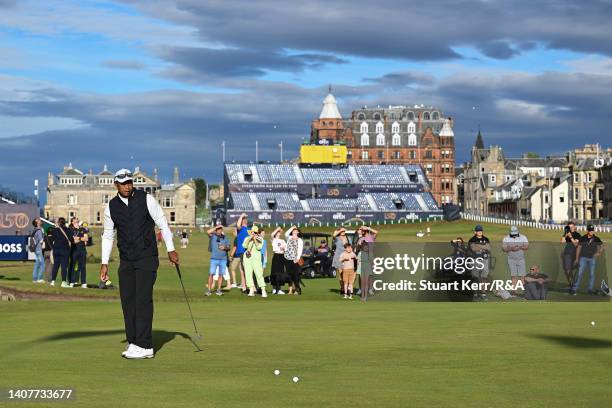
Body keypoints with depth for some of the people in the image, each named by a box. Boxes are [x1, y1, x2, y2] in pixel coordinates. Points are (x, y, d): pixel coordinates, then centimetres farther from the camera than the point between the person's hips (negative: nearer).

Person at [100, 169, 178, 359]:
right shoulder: (111, 207, 3)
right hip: (126, 260, 4)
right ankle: (133, 343, 10)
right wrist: (104, 263, 8)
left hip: (147, 258, -4)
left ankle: (145, 347, -12)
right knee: (127, 300, 1)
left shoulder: (146, 199, -6)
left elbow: (162, 223, 0)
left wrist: (171, 249, -3)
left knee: (143, 299, -11)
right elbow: (108, 236, 12)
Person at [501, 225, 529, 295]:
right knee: (513, 276, -5)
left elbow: (527, 246, -3)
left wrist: (520, 247, -21)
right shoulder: (506, 238, -2)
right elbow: (503, 248, -4)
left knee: (522, 276, -5)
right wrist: (511, 249, -22)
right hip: (511, 259, -1)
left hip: (521, 259, 1)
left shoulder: (523, 237, 0)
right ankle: (514, 290, -3)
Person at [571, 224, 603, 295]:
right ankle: (574, 289, -8)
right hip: (583, 257, -1)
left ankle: (590, 290, 12)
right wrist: (577, 258, 6)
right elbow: (579, 248, 7)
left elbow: (601, 246, 11)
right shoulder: (583, 238, 1)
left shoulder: (596, 239, 1)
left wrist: (599, 253, -6)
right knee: (579, 273, -7)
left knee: (592, 274, 4)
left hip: (592, 258, 1)